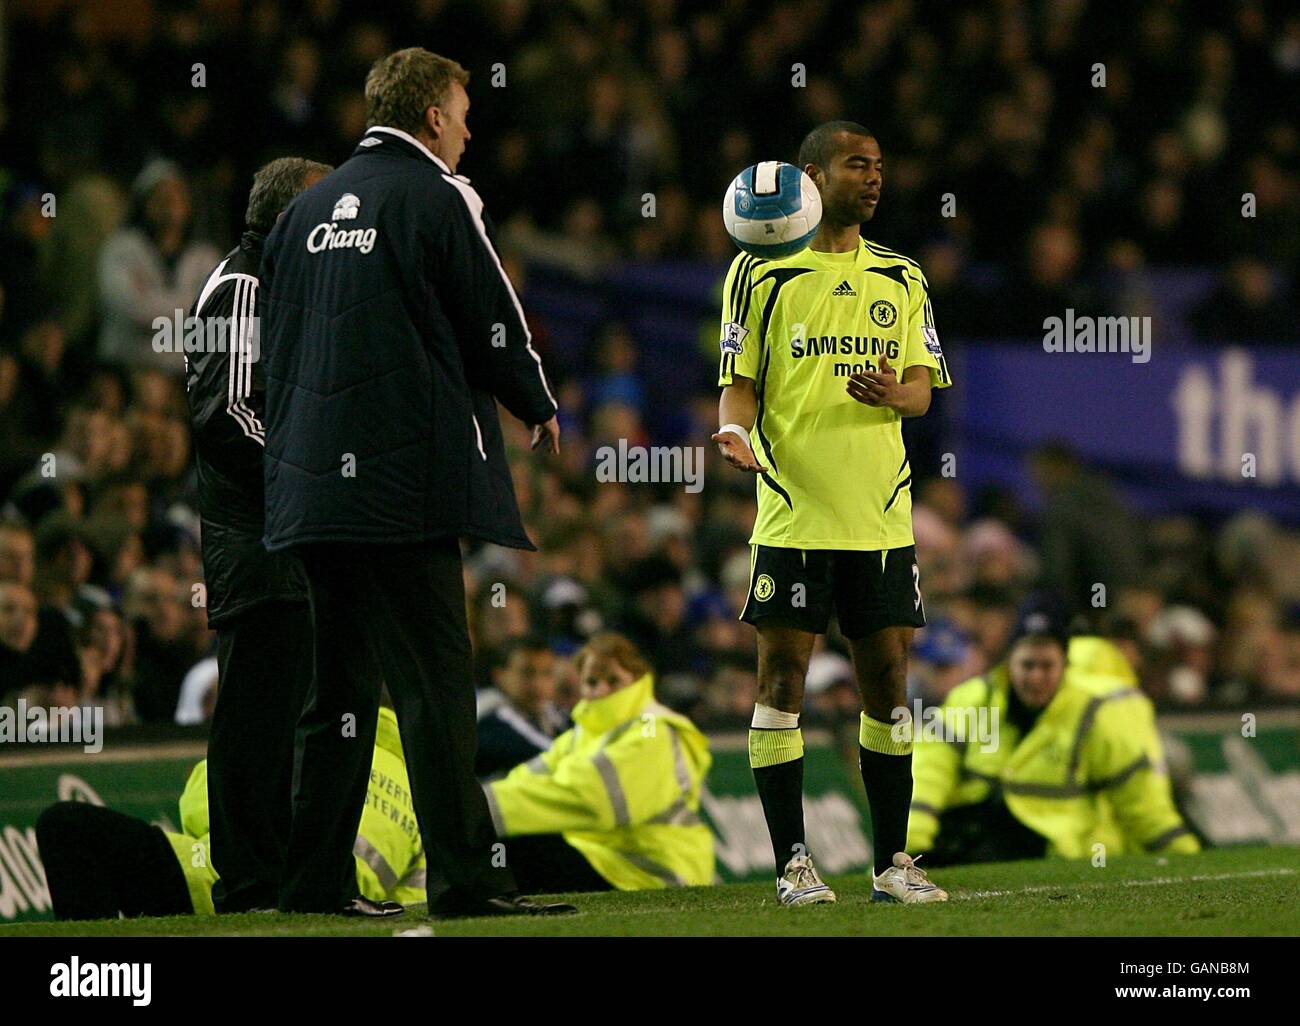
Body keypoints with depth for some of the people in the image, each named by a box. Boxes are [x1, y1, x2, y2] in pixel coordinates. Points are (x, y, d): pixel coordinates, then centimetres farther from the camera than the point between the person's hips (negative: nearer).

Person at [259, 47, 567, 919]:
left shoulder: (311, 208, 15)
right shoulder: (435, 196, -5)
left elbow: (279, 344, 19)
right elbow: (494, 321, -4)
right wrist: (541, 408, 14)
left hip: (313, 480, 7)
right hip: (407, 479, -7)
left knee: (339, 685, 11)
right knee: (435, 683, -7)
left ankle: (315, 884, 10)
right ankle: (464, 878, -10)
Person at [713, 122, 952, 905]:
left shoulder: (902, 280, 13)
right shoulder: (762, 274, 3)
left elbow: (924, 388, 9)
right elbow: (740, 381, 2)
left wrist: (894, 393, -14)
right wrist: (735, 431, -19)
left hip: (881, 516, 3)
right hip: (792, 513, -3)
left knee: (888, 677, 3)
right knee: (783, 676, -4)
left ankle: (893, 863, 10)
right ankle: (793, 862, 1)